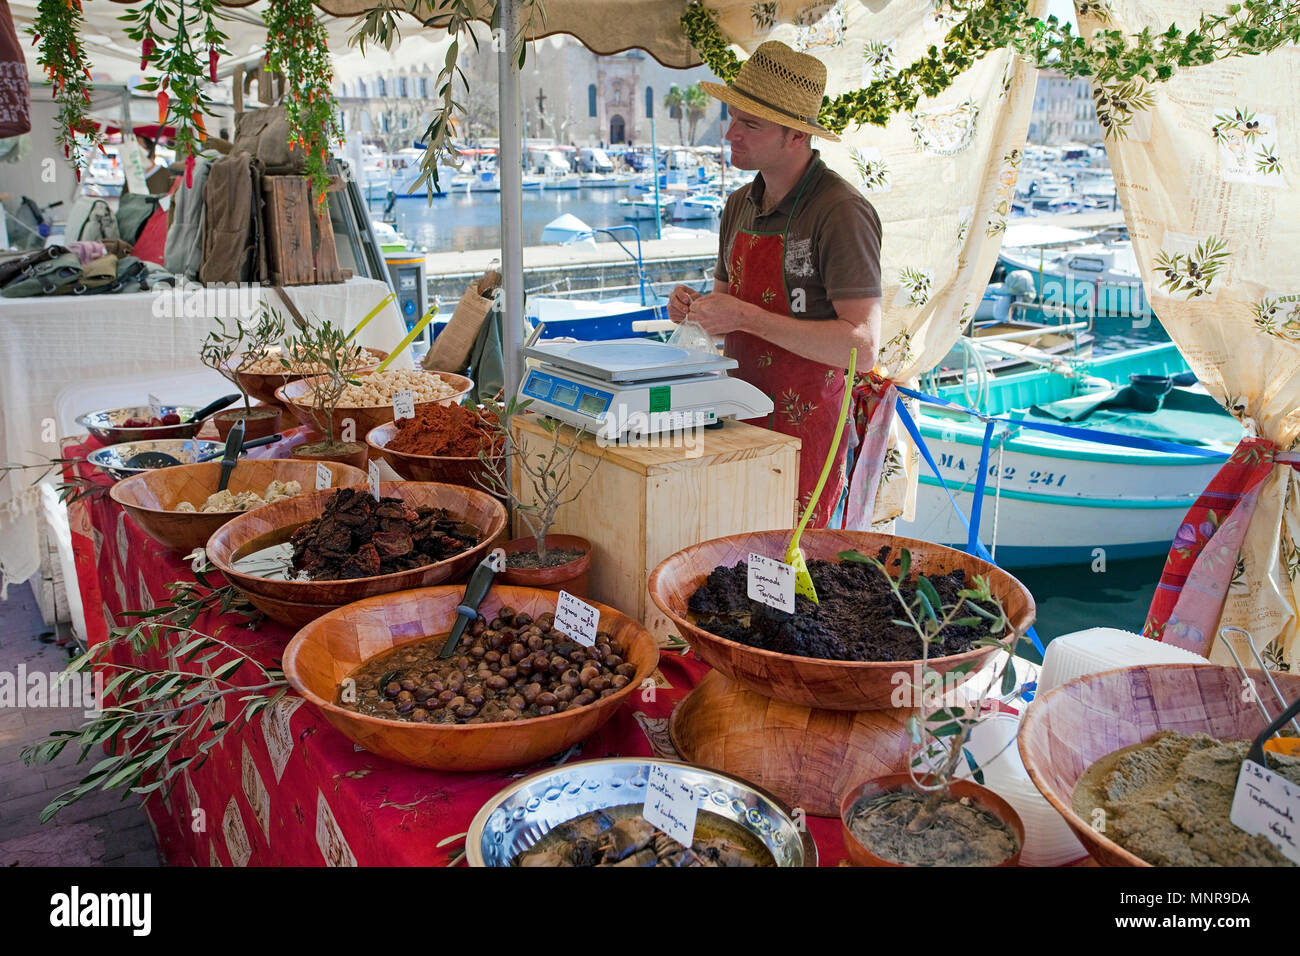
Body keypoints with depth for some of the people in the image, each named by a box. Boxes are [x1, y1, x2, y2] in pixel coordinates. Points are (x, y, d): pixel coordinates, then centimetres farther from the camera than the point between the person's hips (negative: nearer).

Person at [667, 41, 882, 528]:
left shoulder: (841, 212, -15)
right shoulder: (740, 204, 10)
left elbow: (861, 348, -21)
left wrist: (746, 317, -22)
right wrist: (696, 307, 0)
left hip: (804, 429, -7)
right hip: (742, 422, 7)